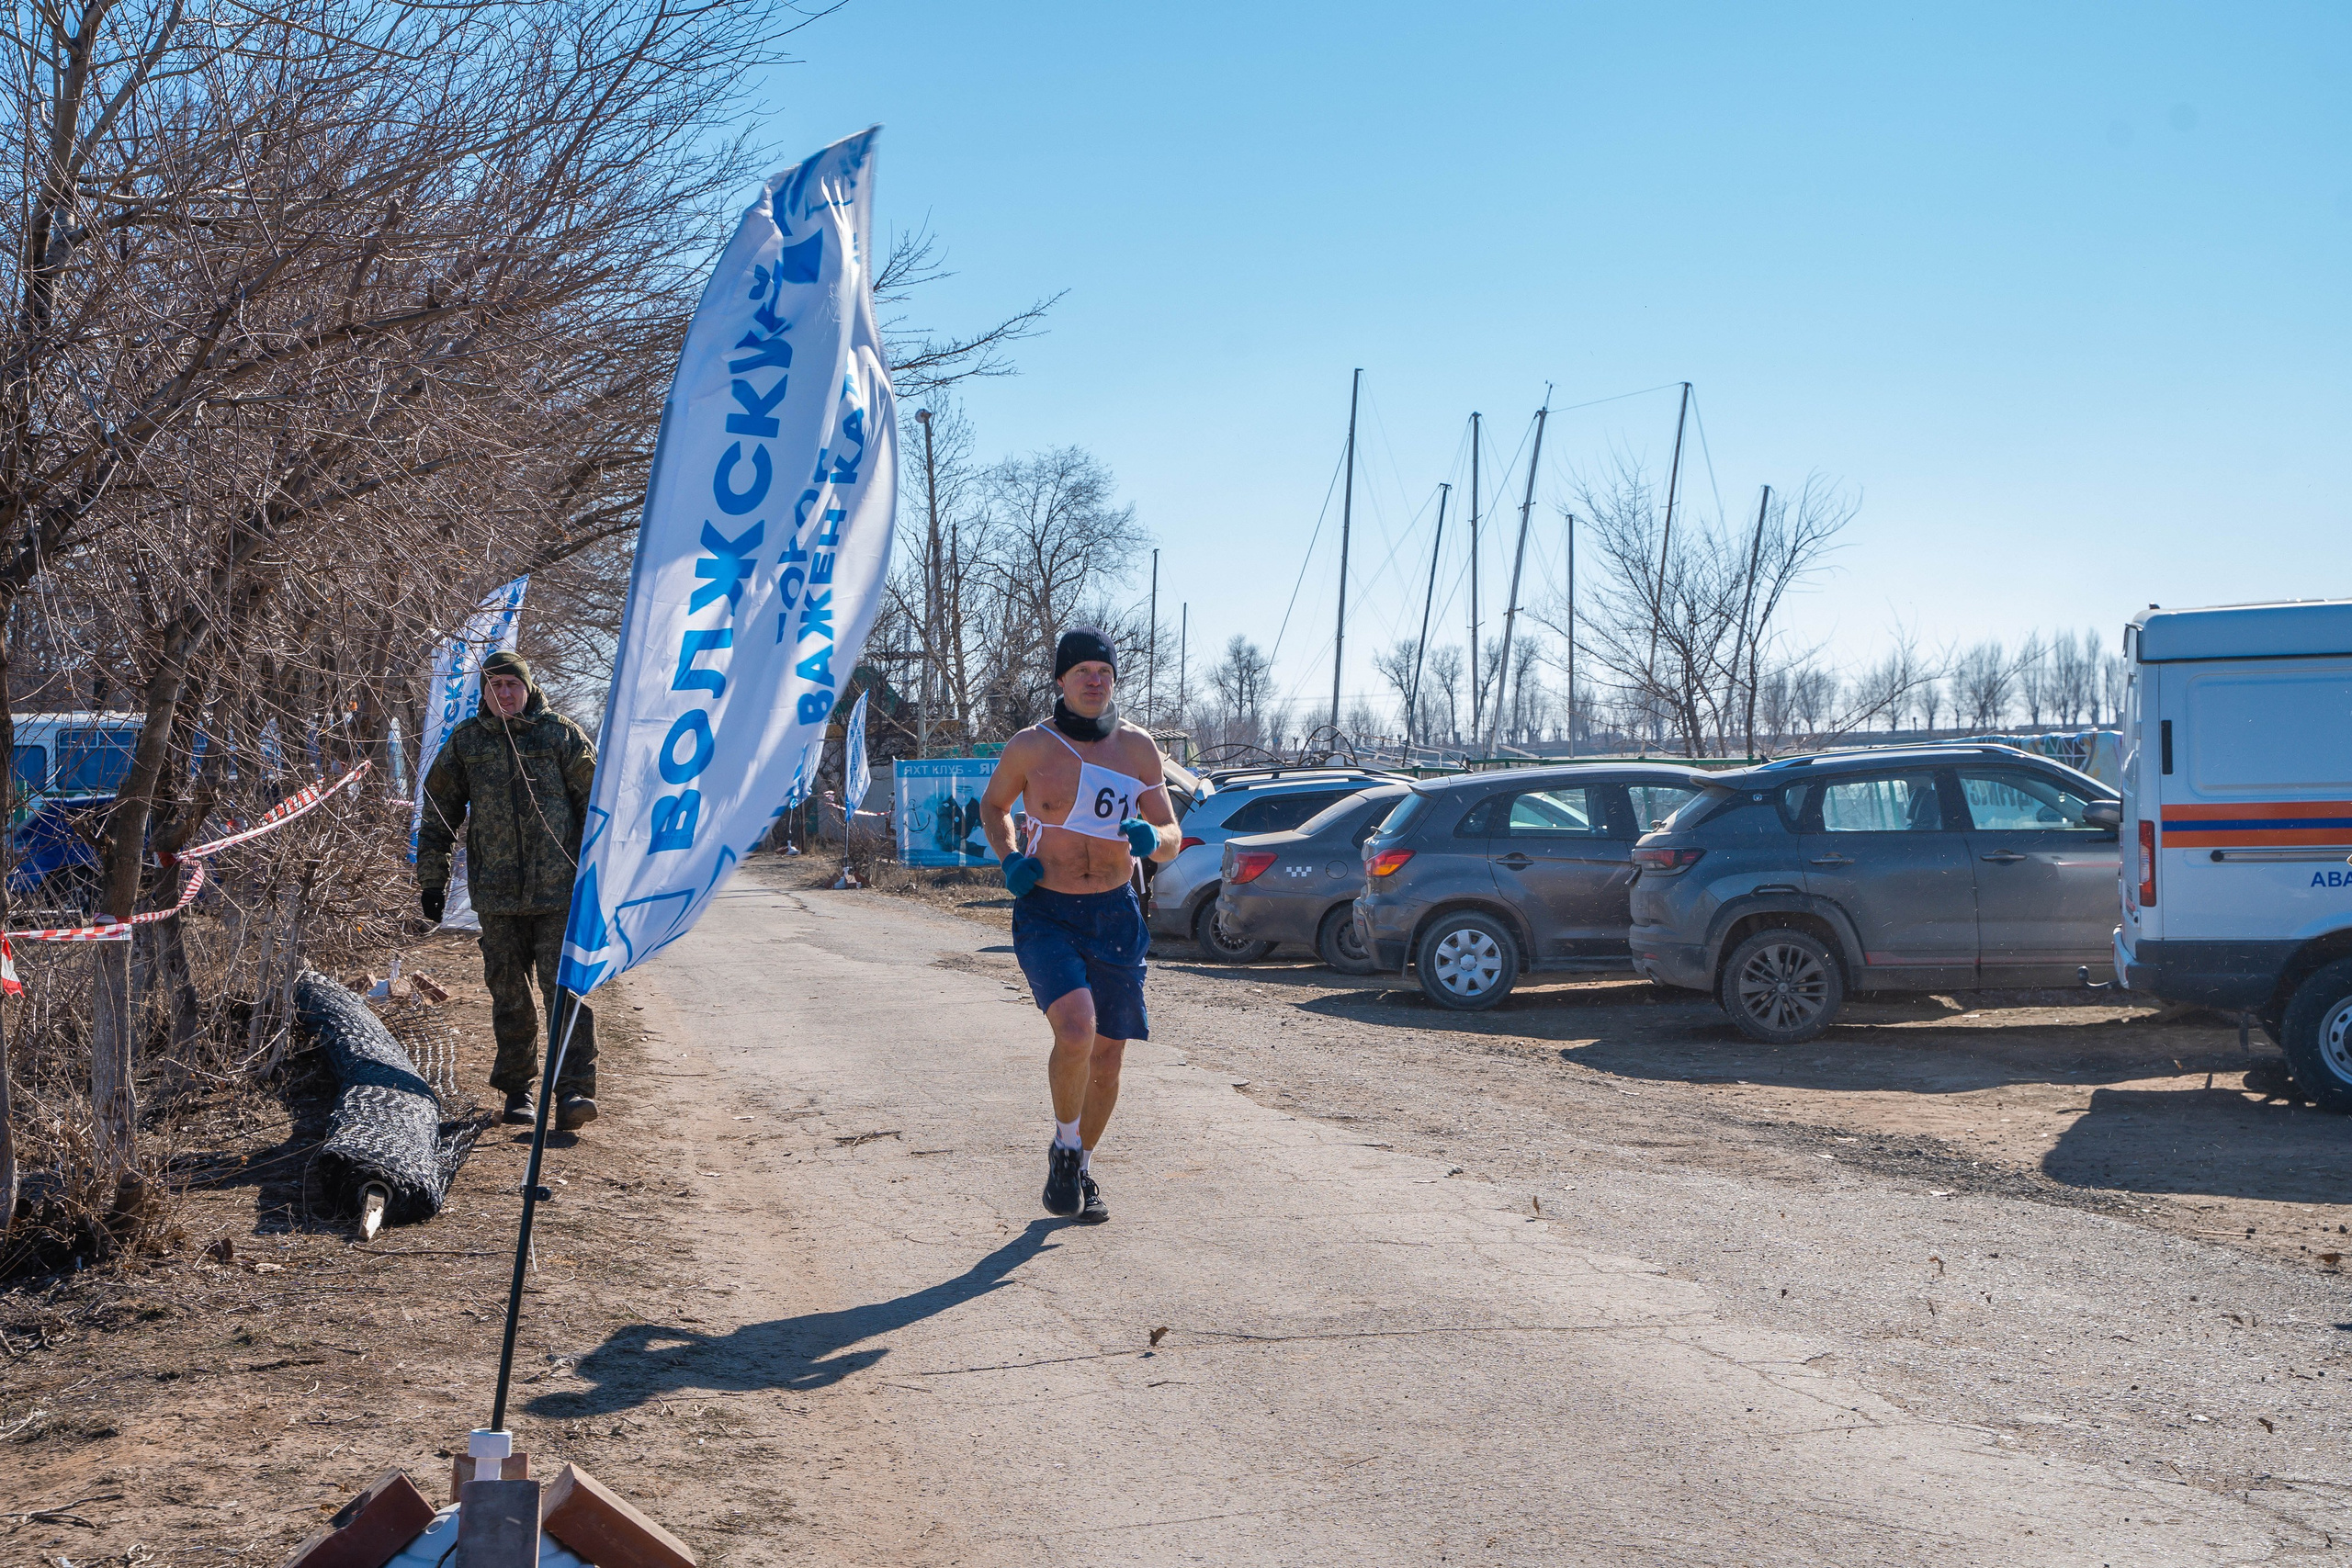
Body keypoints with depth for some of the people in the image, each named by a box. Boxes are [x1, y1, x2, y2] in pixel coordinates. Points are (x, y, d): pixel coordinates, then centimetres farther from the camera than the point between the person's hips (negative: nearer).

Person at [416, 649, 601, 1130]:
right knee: (509, 995, 8)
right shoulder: (465, 742, 11)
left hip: (560, 890, -2)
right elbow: (438, 815, 16)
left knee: (567, 988, -9)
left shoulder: (561, 734, 5)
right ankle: (517, 1089, 20)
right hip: (497, 893, 2)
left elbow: (596, 801, 6)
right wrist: (431, 880, 12)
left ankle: (574, 1091, -9)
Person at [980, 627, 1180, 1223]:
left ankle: (1081, 1169, 32)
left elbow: (1172, 838, 5)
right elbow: (993, 805, 14)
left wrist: (1151, 838, -19)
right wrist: (1008, 860, -4)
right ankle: (1065, 1146, 1)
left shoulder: (1138, 749, 1)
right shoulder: (1029, 747, -5)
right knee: (1076, 1030, -26)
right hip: (1046, 914, -3)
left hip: (1115, 915, 3)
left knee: (1107, 1056, 7)